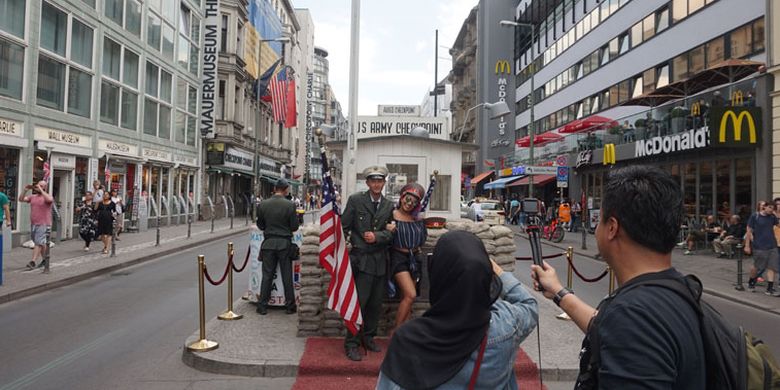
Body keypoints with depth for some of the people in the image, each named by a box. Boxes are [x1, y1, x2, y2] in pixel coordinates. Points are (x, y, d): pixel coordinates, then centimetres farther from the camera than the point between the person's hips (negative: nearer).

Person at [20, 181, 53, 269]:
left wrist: (41, 190, -22)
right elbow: (21, 199, 8)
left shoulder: (47, 197, -6)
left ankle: (32, 262, -14)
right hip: (33, 224, 7)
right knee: (41, 244, 17)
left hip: (43, 225, -7)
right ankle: (44, 259, 29)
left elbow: (49, 200, -29)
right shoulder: (33, 197, 13)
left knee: (39, 243, -11)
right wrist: (25, 190, -3)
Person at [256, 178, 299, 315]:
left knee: (267, 275, 10)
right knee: (287, 276, 7)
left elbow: (260, 225, 4)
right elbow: (294, 227, -9)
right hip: (284, 243, -2)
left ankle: (262, 306, 14)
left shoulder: (263, 204, -3)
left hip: (268, 242, 2)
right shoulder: (290, 205, -11)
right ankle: (290, 306, 15)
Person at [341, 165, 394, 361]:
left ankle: (368, 337, 29)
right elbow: (344, 227, -1)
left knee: (376, 303, 12)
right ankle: (351, 344, 7)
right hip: (362, 259, -4)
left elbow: (391, 233, 6)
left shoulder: (389, 205, 8)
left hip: (381, 260, 5)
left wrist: (377, 236, -11)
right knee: (359, 302, -5)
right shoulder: (355, 200, -2)